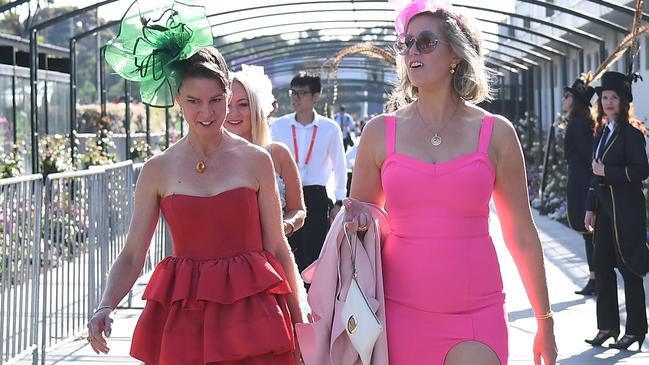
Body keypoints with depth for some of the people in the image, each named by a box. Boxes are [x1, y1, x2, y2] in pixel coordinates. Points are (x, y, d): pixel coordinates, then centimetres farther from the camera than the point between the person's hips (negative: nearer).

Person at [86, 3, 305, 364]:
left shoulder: (256, 161, 0)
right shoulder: (157, 170, 2)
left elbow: (277, 248, 4)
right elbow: (131, 255, 2)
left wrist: (299, 322, 3)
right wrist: (105, 308, -14)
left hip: (252, 312, -1)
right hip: (182, 317, 1)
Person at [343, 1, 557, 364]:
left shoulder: (496, 133, 2)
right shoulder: (380, 132, 5)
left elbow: (522, 237, 7)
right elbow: (358, 220, 16)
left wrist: (545, 323, 9)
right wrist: (356, 219, -8)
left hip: (476, 316, -1)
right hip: (400, 311, 1)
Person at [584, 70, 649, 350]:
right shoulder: (602, 133, 14)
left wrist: (607, 172, -17)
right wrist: (591, 208, 13)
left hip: (627, 210, -8)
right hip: (605, 208, 8)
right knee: (602, 265, 7)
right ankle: (608, 326, 16)